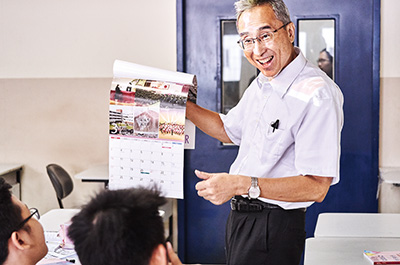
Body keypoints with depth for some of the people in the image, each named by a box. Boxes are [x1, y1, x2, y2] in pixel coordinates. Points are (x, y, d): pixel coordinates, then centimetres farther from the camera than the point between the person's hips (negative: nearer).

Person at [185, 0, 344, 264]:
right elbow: (230, 129, 27)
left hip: (273, 229, -8)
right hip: (239, 217, 8)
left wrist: (242, 185, -33)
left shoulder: (317, 94, -22)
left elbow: (316, 187, -26)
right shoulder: (261, 85, 8)